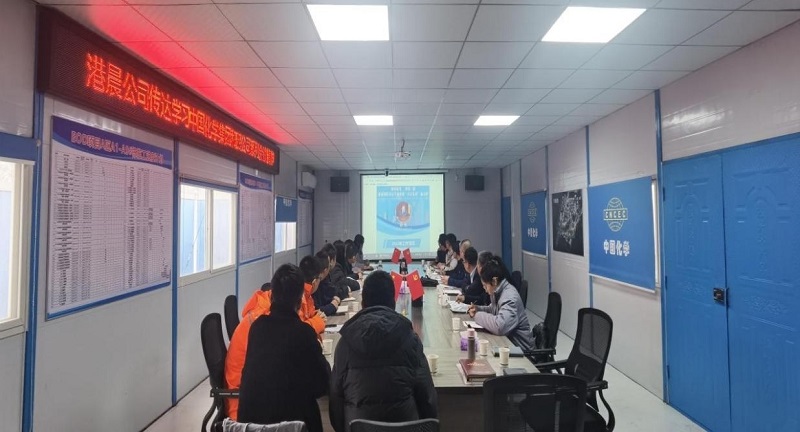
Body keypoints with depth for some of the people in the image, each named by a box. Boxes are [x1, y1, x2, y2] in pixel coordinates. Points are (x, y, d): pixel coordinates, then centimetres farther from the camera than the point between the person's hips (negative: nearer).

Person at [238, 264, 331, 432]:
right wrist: (317, 352, 7)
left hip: (251, 413, 5)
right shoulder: (303, 332, -20)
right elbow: (322, 384, -10)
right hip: (289, 415, -5)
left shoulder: (257, 325, -5)